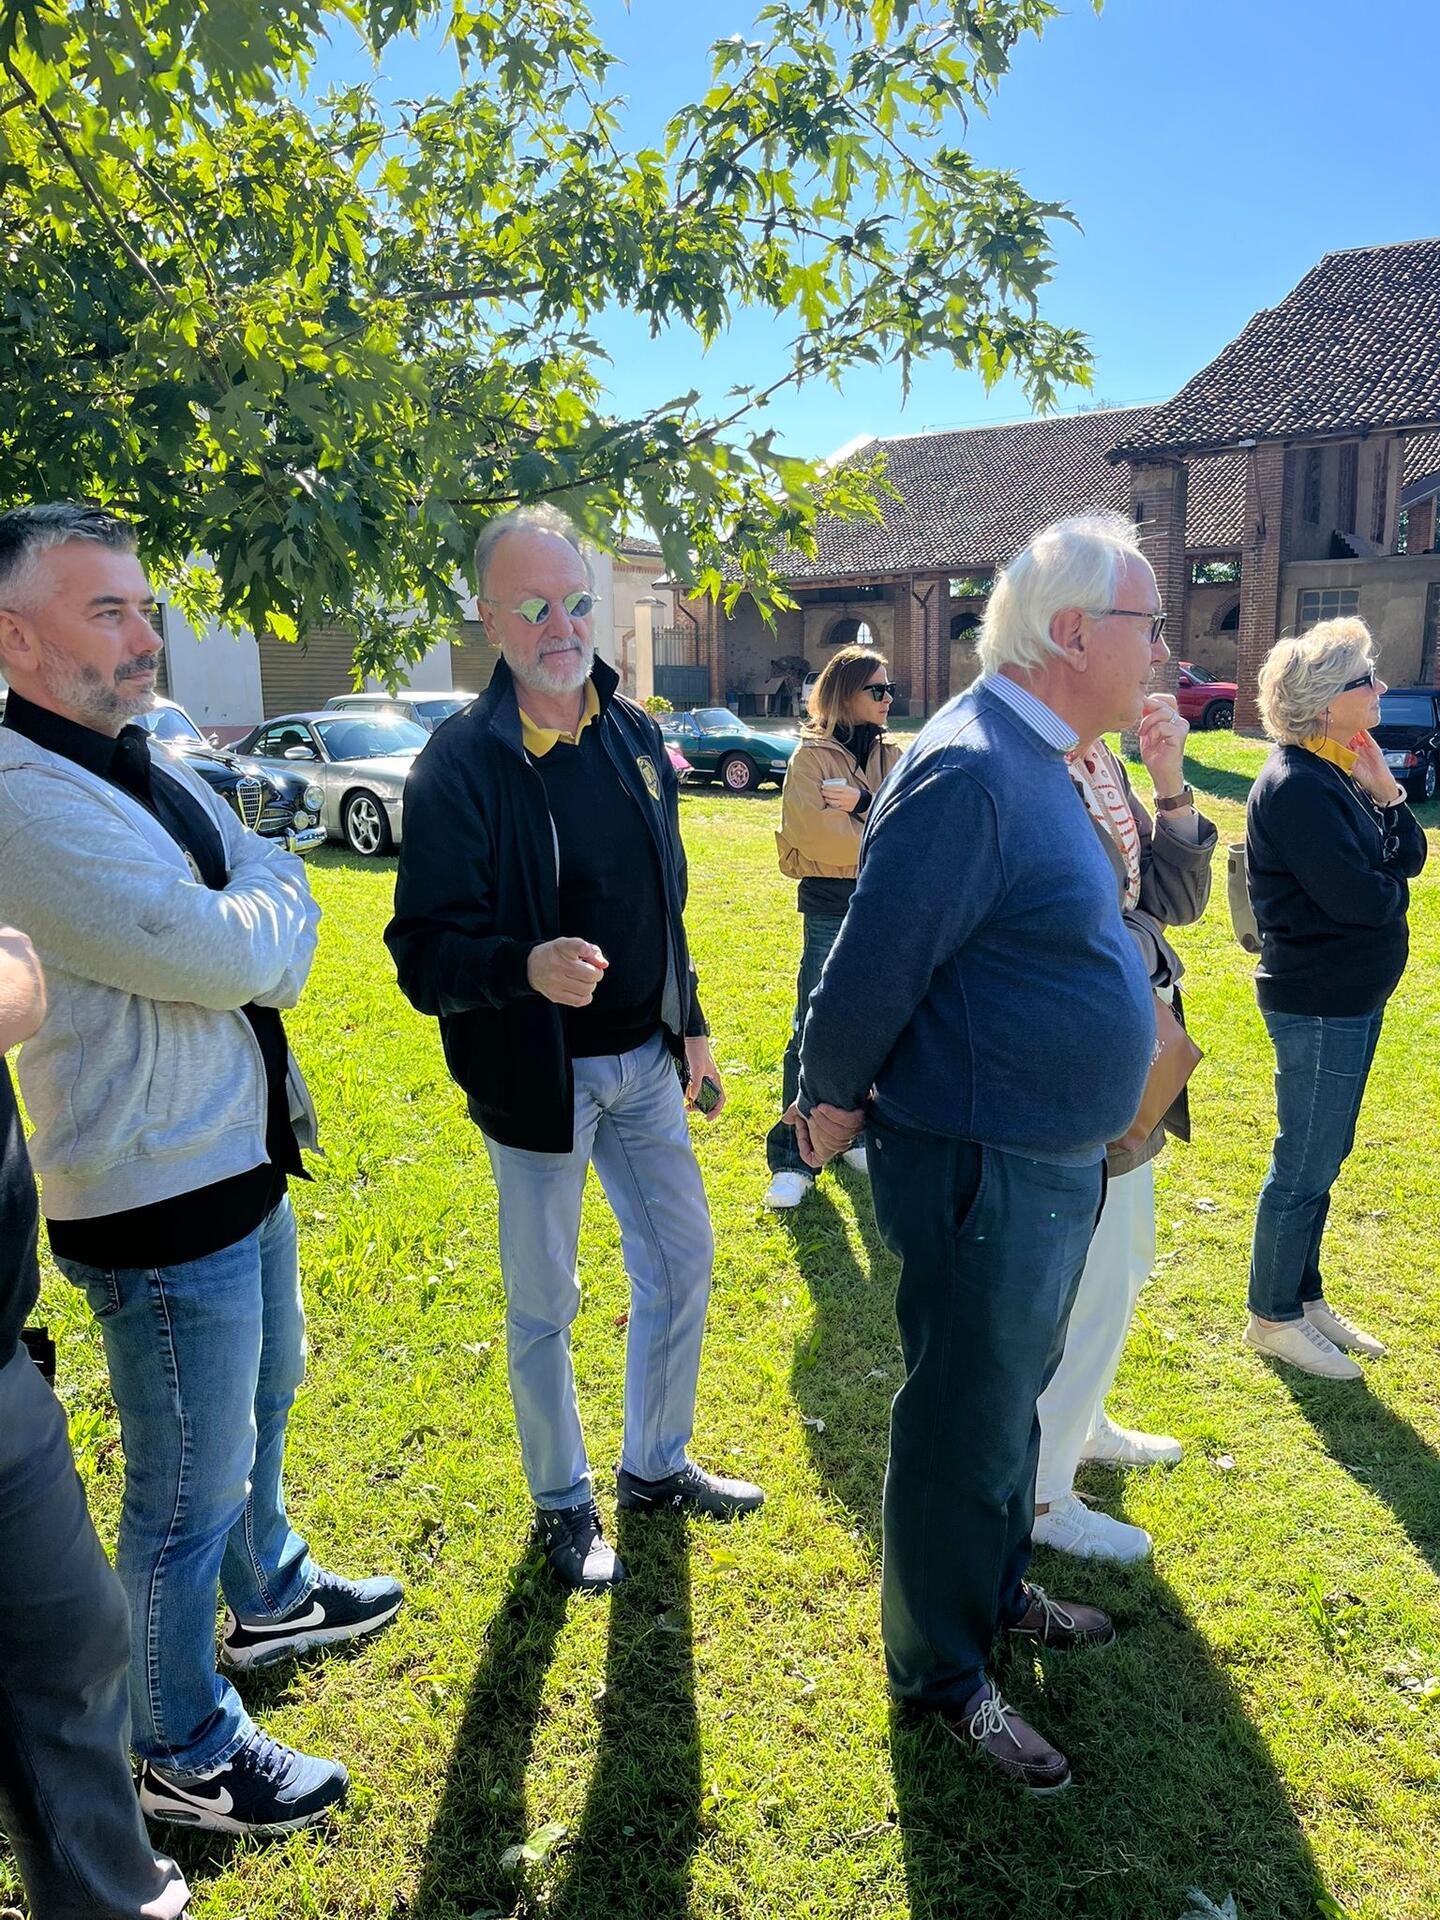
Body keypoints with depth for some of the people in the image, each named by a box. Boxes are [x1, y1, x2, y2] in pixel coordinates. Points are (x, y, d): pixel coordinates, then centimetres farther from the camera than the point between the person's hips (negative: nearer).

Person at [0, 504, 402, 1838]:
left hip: (244, 1160, 10)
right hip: (158, 1201, -9)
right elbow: (223, 953, -26)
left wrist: (240, 945, -8)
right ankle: (185, 1753, 33)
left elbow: (281, 896, 9)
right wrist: (267, 922, -6)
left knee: (263, 1400, 29)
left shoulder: (147, 764, 8)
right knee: (189, 1495, 8)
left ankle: (268, 1597, 54)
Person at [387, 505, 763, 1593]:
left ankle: (657, 1465, 40)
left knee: (682, 1266, 16)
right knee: (544, 1305, 10)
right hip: (537, 1077, -5)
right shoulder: (462, 763, -15)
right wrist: (526, 966, -38)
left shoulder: (636, 735, 4)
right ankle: (563, 1504, 34)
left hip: (646, 1060, 6)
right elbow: (425, 950, -19)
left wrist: (690, 1026, 15)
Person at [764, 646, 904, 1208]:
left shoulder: (891, 755, 11)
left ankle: (854, 1135, 28)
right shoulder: (811, 757, -5)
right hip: (830, 907, -5)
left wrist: (863, 803, -17)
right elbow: (821, 835, -16)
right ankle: (792, 1161, 2)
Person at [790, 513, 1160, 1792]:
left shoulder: (1034, 762, 9)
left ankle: (998, 1591, 48)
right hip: (983, 1173, -10)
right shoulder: (968, 773, -25)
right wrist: (834, 1105, -10)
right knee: (964, 1431, 8)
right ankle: (940, 1674, 30)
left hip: (1055, 1167, 10)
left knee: (1010, 1399, 25)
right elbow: (874, 963, -22)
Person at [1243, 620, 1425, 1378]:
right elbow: (1363, 899, -25)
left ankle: (1304, 1296, 33)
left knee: (1321, 1158, 19)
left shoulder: (1337, 771, 8)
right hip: (1319, 1006, -9)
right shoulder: (1295, 785, -21)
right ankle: (1272, 1316, 20)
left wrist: (1385, 791, -9)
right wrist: (1390, 888, -4)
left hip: (1350, 999, 9)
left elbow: (1408, 858, 6)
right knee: (1305, 1166, 4)